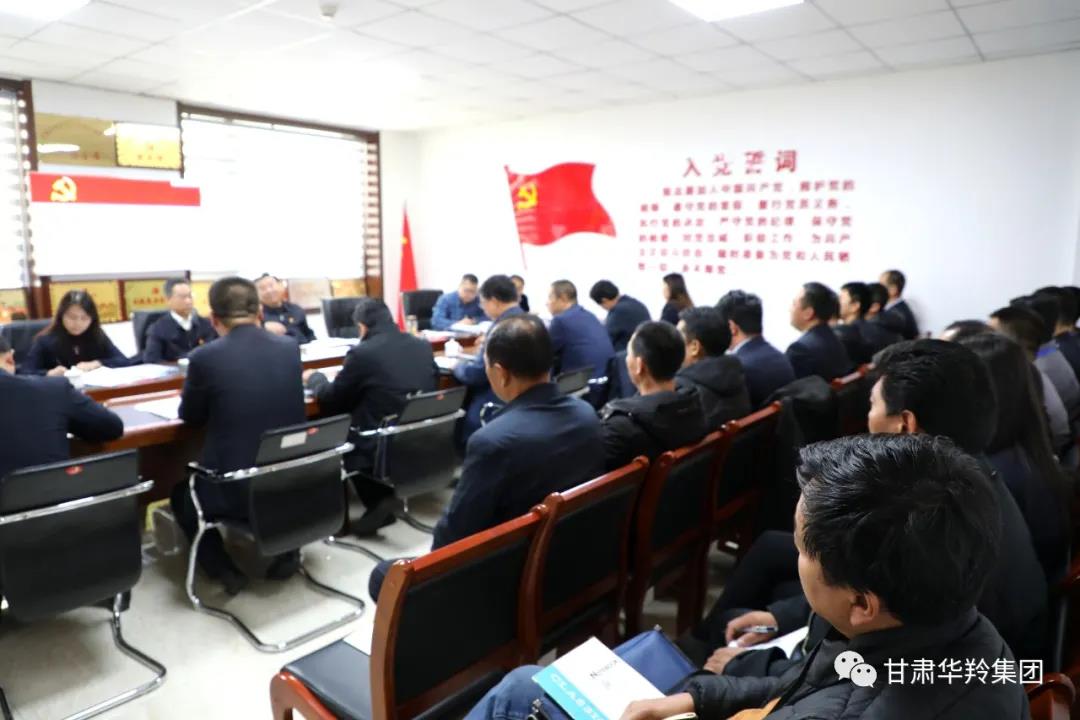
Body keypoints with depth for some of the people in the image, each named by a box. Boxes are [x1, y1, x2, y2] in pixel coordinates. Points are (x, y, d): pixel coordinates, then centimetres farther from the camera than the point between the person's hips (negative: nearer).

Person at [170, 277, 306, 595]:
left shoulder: (205, 357, -12)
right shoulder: (290, 348, 0)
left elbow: (190, 416, 5)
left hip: (236, 489, -3)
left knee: (181, 493, 29)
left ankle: (225, 571, 19)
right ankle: (285, 555, 33)